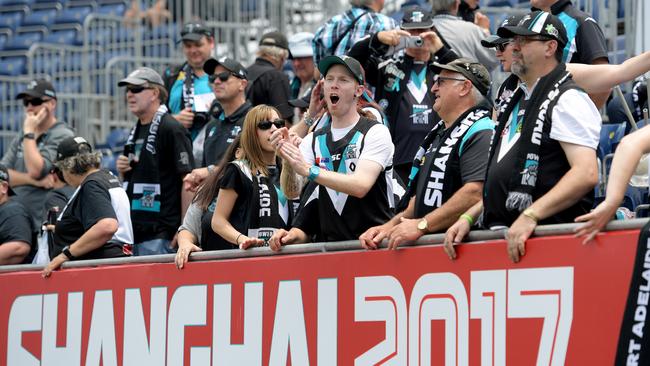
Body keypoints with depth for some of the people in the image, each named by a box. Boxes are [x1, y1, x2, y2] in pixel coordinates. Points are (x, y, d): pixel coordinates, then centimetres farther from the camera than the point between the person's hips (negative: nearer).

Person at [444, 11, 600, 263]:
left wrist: (530, 216, -25)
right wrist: (468, 217, 15)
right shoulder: (518, 102, 25)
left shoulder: (567, 99, -4)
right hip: (501, 234, 8)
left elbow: (586, 174, -17)